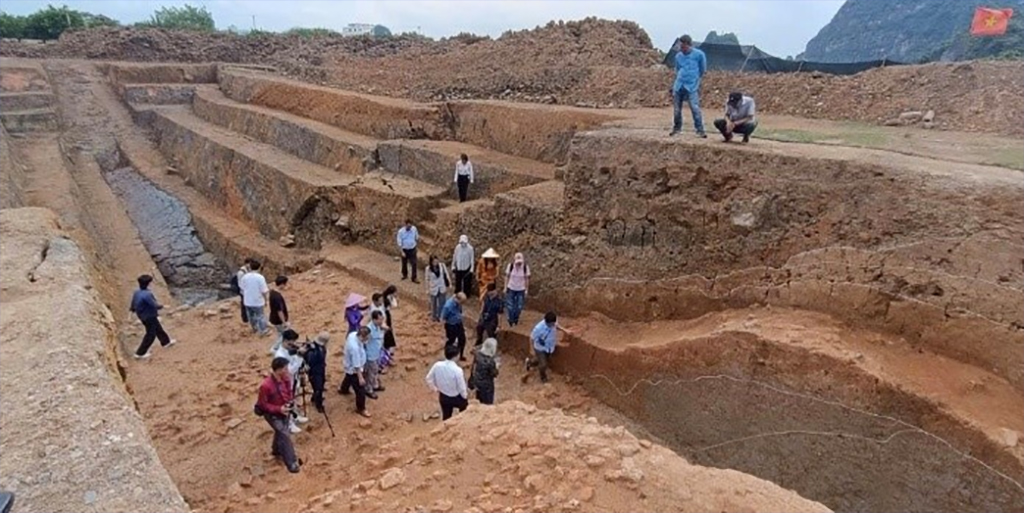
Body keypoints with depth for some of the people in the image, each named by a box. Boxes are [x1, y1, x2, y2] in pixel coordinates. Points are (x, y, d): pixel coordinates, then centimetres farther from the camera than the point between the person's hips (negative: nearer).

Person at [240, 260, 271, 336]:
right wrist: (265, 300, -1)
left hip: (247, 301, 4)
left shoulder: (245, 276, -8)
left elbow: (242, 287, 4)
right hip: (258, 301, -4)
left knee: (251, 315, 22)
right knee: (260, 316, 11)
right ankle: (263, 331, 20)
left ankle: (254, 328, 41)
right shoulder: (260, 277, -20)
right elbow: (264, 291, -17)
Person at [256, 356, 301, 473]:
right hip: (272, 413, -7)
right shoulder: (266, 385, -33)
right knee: (284, 434, -11)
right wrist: (278, 409, -30)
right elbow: (262, 404, -22)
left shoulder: (286, 379, -14)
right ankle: (291, 463, -3)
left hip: (284, 410, 7)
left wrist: (291, 403, -14)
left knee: (280, 432, 24)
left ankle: (276, 450, 51)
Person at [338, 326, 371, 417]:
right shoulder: (355, 348, -43)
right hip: (354, 370, -9)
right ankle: (361, 409, 28)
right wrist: (360, 377, -23)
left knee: (348, 378, 39)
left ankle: (343, 389, 69)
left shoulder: (353, 334, -20)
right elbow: (356, 365, -32)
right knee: (361, 390, 8)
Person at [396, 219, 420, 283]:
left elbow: (417, 238, 5)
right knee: (404, 263, 17)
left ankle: (414, 278, 10)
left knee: (414, 263, 0)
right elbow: (399, 242, -14)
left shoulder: (414, 229, -12)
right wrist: (402, 252, -17)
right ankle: (405, 275, 40)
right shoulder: (401, 231, -19)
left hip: (412, 249, 1)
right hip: (404, 249, -1)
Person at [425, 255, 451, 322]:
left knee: (442, 303, 13)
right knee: (434, 303, 17)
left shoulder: (441, 265, -15)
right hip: (433, 289, -2)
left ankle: (439, 316, 37)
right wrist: (427, 290, -2)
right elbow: (427, 280, -7)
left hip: (442, 288, 2)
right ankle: (433, 316, 42)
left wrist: (450, 283, -1)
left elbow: (446, 274, -3)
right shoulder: (428, 269, -18)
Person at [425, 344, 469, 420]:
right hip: (457, 398, -4)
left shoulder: (437, 365, -18)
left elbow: (429, 379, -2)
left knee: (446, 417, 22)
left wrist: (435, 389, 15)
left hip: (443, 397, 4)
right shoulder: (457, 370, -32)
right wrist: (465, 396, 1)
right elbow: (462, 387, -20)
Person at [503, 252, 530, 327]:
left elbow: (527, 279, -5)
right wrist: (505, 287, 0)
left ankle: (516, 319, 35)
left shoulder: (525, 267, -17)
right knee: (510, 306, 5)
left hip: (521, 289, 0)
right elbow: (507, 276, -4)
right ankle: (511, 320, 29)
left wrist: (527, 290, 1)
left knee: (519, 307, 7)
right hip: (511, 288, 0)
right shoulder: (510, 266, -16)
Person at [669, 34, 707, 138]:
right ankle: (677, 127, 26)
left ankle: (700, 131, -8)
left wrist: (695, 78, 13)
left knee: (695, 109, -12)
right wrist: (680, 79, 13)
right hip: (679, 86, 4)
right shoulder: (678, 56, 7)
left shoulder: (699, 54, -4)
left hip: (692, 86, -4)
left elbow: (703, 70, 7)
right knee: (676, 109, 8)